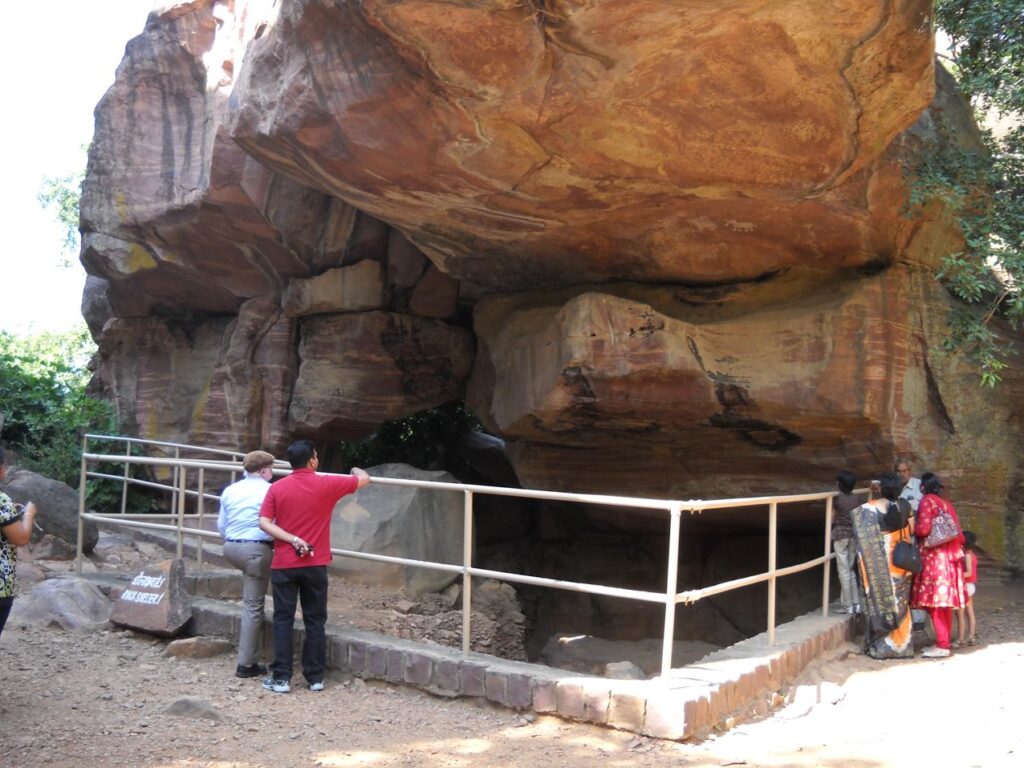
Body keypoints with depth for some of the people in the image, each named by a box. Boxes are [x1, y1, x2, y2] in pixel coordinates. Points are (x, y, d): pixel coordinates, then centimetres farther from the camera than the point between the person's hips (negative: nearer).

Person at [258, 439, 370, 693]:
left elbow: (264, 523, -9)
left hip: (284, 564, 1)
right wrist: (355, 470, 28)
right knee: (315, 621, 8)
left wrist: (293, 540, -10)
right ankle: (315, 677, 13)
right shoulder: (326, 485, -5)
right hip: (315, 565, -1)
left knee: (283, 620, 6)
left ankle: (281, 678, 6)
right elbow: (364, 479, 6)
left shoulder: (277, 488, -1)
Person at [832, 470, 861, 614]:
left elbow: (831, 520, -3)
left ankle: (848, 606, 2)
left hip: (840, 535, -5)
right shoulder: (856, 499, 3)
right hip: (854, 535, 5)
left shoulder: (837, 499, -10)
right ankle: (856, 603, 15)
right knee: (849, 570, 16)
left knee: (844, 571, 0)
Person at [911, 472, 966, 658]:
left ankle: (942, 646, -10)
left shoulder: (927, 501, -7)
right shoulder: (946, 504, 16)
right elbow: (958, 533, 14)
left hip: (934, 556, -8)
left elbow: (923, 529, -16)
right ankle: (944, 642, 15)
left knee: (934, 601, -7)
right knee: (944, 601, 11)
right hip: (949, 556, 8)